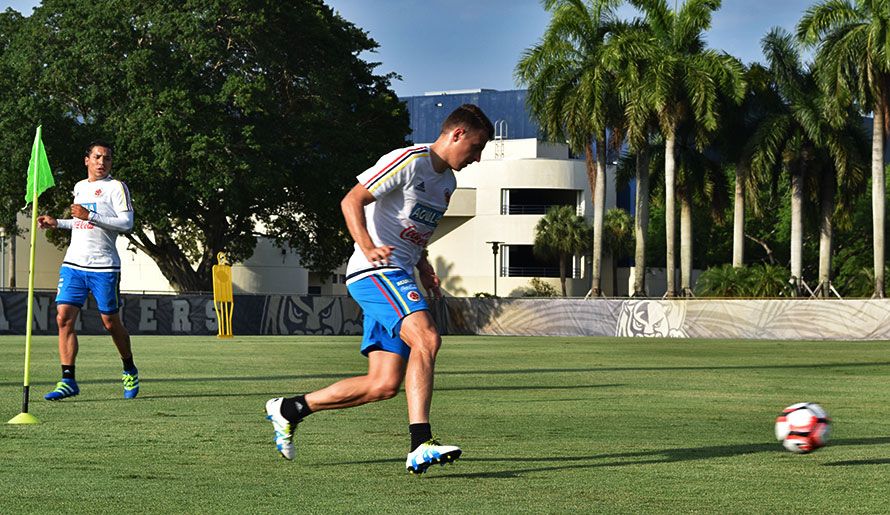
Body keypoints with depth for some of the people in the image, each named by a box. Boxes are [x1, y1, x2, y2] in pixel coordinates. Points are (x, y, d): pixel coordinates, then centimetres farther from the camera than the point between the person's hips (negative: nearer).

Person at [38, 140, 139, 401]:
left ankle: (130, 372, 26)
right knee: (64, 318, -9)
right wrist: (57, 223, 19)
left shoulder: (116, 187, -3)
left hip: (104, 266, -5)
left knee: (111, 322, 3)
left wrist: (89, 216, -20)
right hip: (73, 263, 5)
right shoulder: (79, 187, 17)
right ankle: (68, 381, -9)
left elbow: (126, 223, -15)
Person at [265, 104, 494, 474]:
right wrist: (368, 248, -29)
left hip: (398, 278, 9)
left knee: (384, 385, 0)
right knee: (426, 339, -29)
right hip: (375, 272, -9)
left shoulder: (447, 182, 21)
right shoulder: (410, 161, -8)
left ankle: (290, 409, 15)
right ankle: (420, 445, -34)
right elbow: (352, 200, -14)